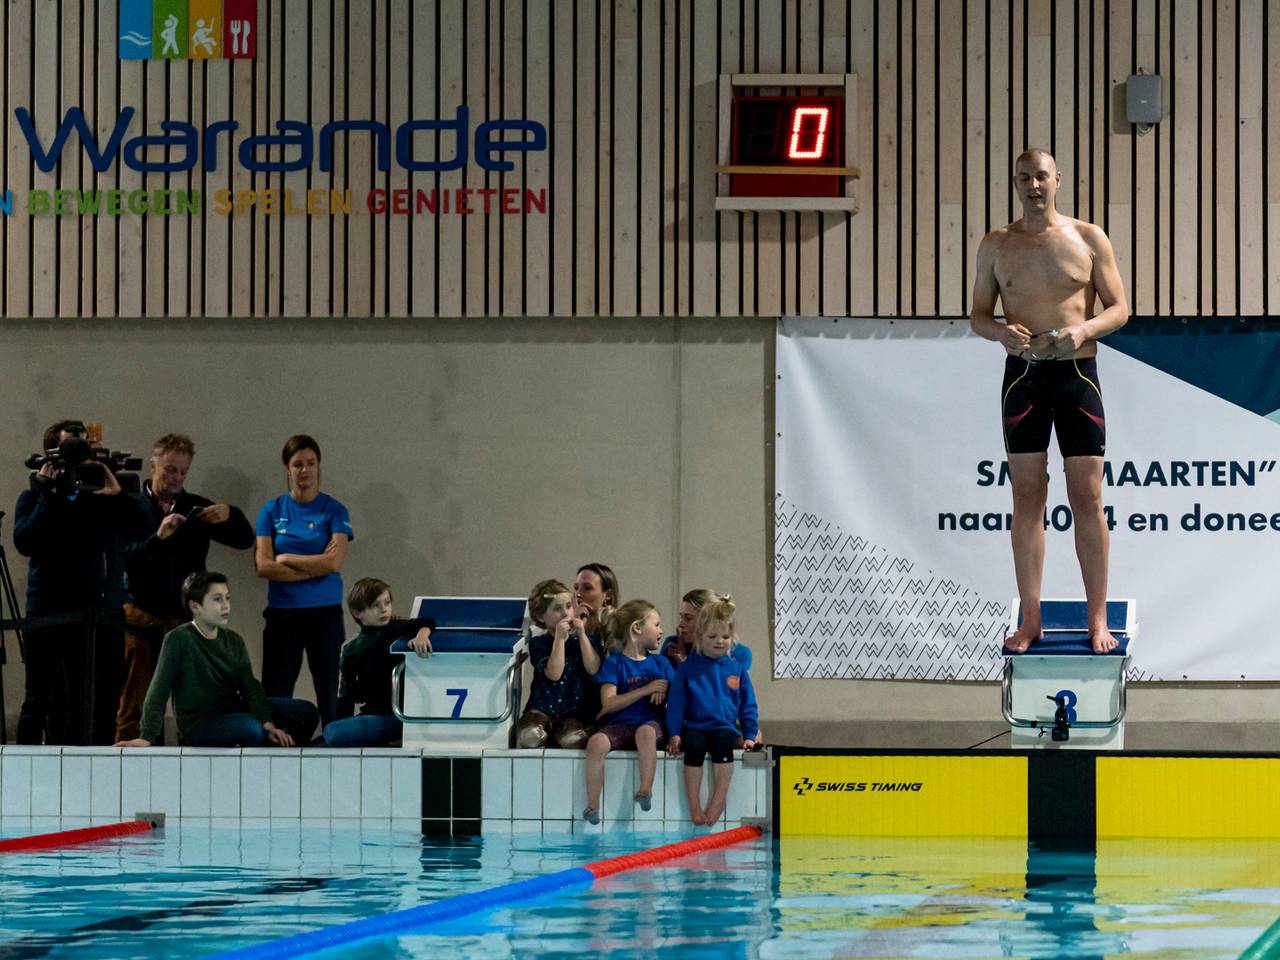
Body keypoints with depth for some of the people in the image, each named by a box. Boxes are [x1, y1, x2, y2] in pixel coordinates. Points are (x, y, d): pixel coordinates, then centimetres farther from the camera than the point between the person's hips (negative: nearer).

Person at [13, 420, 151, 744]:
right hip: (51, 617, -3)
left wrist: (115, 492, -7)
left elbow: (139, 529, 4)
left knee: (103, 705, 2)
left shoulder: (102, 496, 17)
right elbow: (25, 542, -9)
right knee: (41, 702, -4)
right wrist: (49, 496, -9)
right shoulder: (34, 498, 8)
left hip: (105, 617, 3)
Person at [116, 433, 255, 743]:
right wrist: (158, 537, -22)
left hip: (186, 619, 3)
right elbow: (123, 558, -10)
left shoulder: (196, 508, 13)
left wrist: (229, 515, -10)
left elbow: (245, 540, 9)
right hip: (141, 616, -3)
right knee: (135, 704, -1)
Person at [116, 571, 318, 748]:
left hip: (233, 712, 7)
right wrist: (147, 737, -24)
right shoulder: (178, 640, -12)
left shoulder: (233, 642, 7)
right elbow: (159, 691, -16)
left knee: (305, 712, -5)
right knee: (251, 729, -36)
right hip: (198, 726, -7)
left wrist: (268, 724, -17)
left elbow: (250, 689, -1)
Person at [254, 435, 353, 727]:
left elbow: (334, 562, -10)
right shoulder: (272, 511, 6)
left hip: (325, 612, -1)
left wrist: (287, 558, -5)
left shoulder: (334, 511, 3)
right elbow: (263, 566, -4)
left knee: (331, 697, 1)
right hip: (282, 613, 1)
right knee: (275, 696, -2)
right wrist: (314, 567, -9)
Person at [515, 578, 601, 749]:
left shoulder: (586, 639, 8)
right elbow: (553, 674, -13)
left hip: (575, 712, 0)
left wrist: (582, 635, -10)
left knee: (573, 738, -33)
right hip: (542, 709, 0)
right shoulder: (538, 643, 1)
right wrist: (560, 638, -16)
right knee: (530, 735, -32)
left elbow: (593, 669, -9)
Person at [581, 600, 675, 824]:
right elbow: (608, 704, -7)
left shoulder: (660, 663, 17)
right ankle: (592, 805, -28)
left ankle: (646, 790, -39)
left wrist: (665, 692, -8)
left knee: (646, 732, -37)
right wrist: (646, 690, -10)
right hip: (619, 725, -1)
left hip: (651, 723, 1)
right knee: (596, 742, -33)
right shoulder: (614, 663, 5)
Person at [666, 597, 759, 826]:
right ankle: (694, 805, -28)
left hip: (725, 727, 1)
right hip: (694, 727, -1)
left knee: (723, 743, -35)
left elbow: (748, 705, 17)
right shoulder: (688, 668, 7)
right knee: (694, 746, -34)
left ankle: (718, 801, -31)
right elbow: (676, 703, 5)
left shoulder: (736, 669, 13)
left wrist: (750, 734, 8)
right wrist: (674, 733, -4)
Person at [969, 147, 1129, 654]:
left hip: (1077, 374, -1)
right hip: (1023, 376, 1)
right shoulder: (996, 245, 6)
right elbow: (978, 314, 9)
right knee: (1027, 499, 2)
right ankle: (1030, 620, 7)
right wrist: (1001, 332, -14)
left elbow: (1119, 308, 3)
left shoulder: (1089, 239, 2)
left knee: (1087, 500, -1)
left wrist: (1085, 329, -18)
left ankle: (1098, 619, 5)